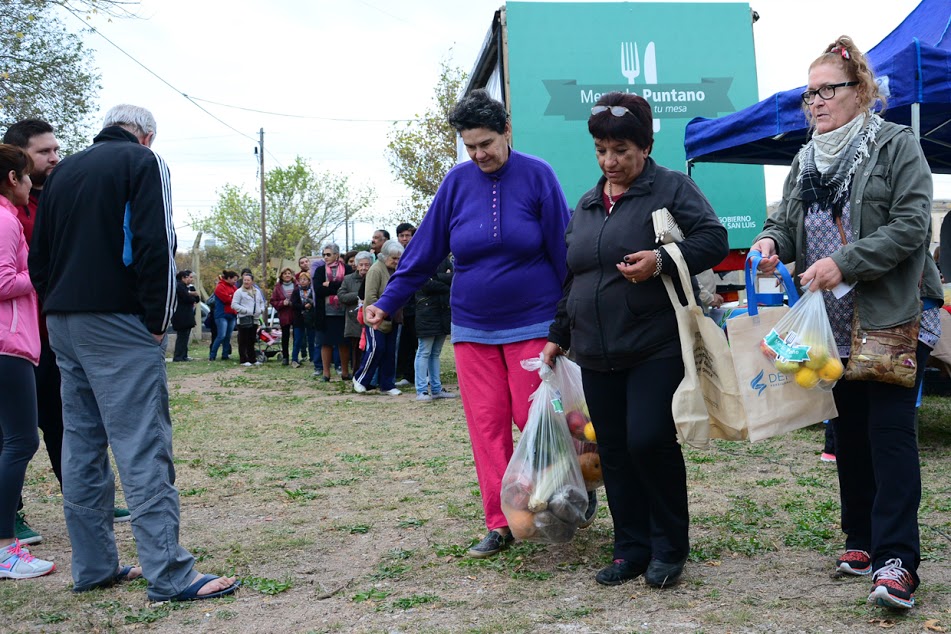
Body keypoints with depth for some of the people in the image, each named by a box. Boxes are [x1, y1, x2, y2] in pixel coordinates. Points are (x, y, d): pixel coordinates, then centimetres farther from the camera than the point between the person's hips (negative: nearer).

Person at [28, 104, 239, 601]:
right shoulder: (141, 161, -2)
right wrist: (158, 320, -8)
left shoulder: (62, 172, 19)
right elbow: (155, 244, -13)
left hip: (62, 323, 7)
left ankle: (93, 566, 16)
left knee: (81, 445, 11)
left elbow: (38, 256, 18)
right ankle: (169, 575, -11)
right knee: (143, 447, -10)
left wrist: (59, 310, 15)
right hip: (117, 322, -7)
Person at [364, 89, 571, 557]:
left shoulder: (537, 176, -5)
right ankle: (499, 524, 13)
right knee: (486, 425, 3)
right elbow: (425, 250, 4)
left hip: (531, 323, -3)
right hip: (472, 328, 3)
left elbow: (562, 251, -3)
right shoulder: (457, 182, 2)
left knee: (534, 419, -3)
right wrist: (386, 303, 0)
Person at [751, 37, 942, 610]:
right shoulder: (806, 161, 15)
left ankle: (897, 559, -9)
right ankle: (862, 539, 24)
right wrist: (771, 241, -9)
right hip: (833, 325, 6)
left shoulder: (897, 146, -4)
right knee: (849, 429, 12)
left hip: (892, 316, -6)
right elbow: (789, 220, 15)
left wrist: (845, 262, -21)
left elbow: (911, 224, -13)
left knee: (890, 430, -10)